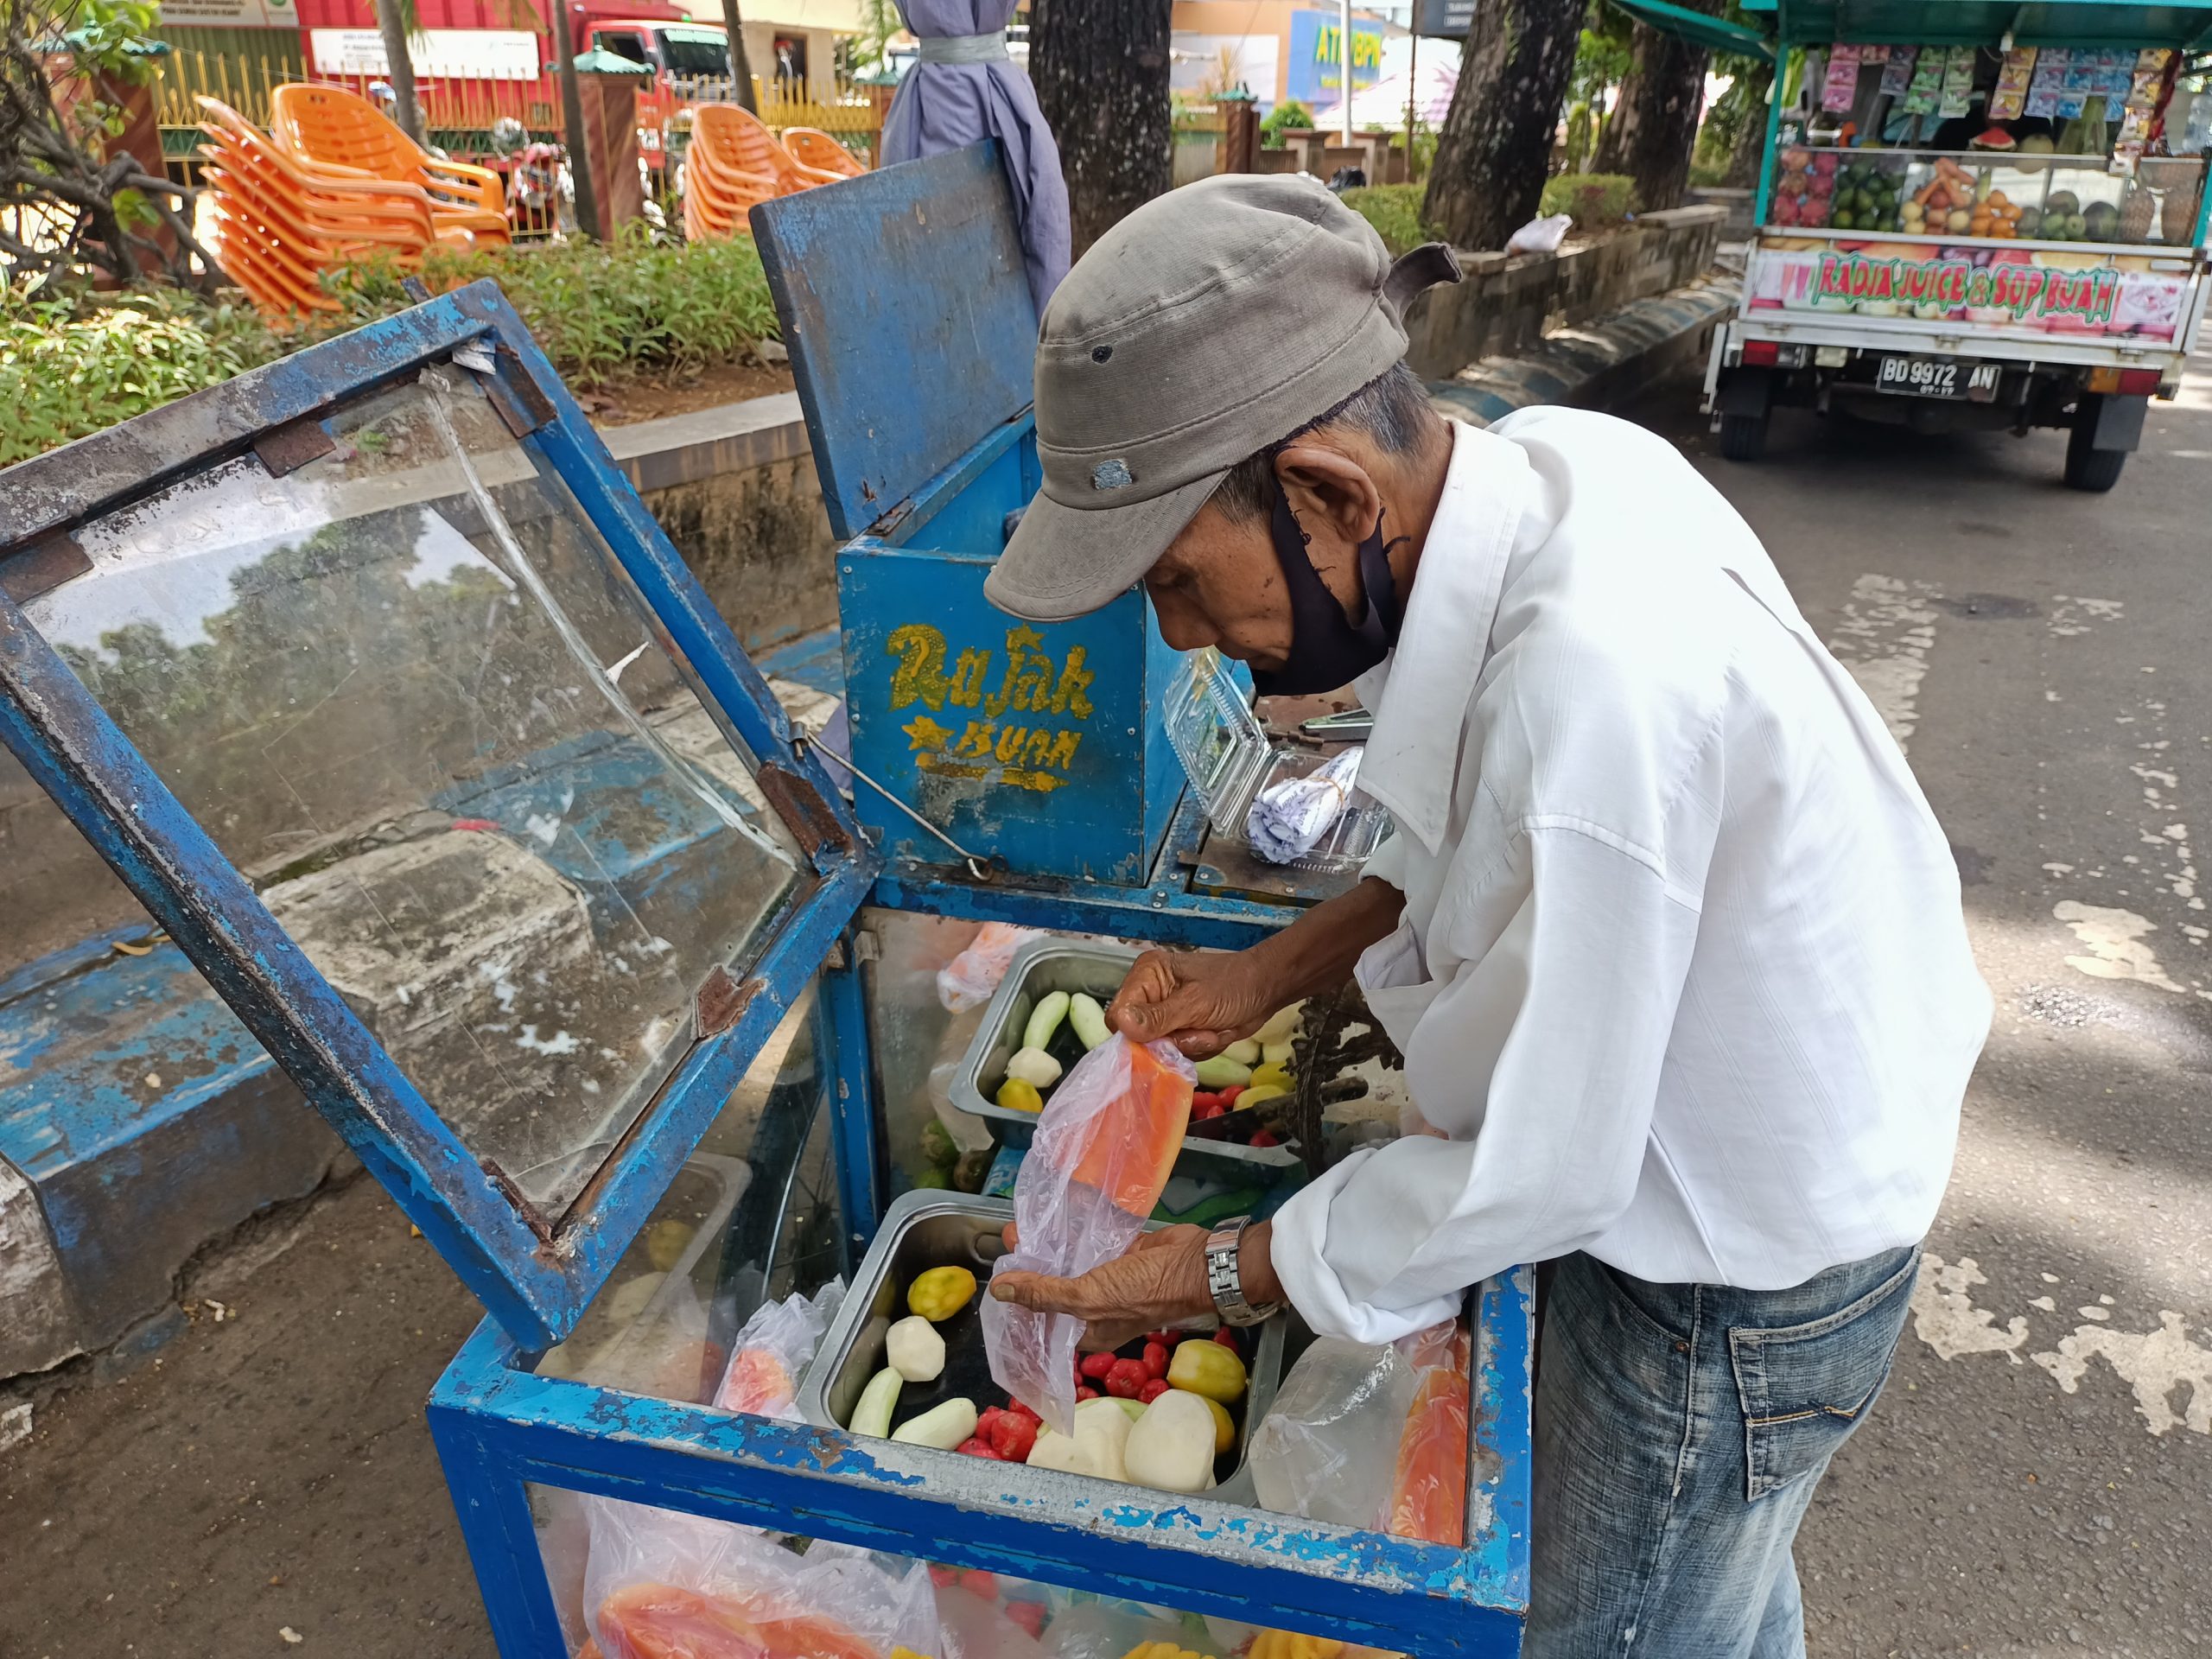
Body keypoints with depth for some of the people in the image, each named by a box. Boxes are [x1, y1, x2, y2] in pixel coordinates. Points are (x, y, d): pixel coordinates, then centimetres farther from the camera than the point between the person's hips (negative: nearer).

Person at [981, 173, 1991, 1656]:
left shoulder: (1596, 683, -39)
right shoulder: (1541, 466, -13)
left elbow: (1539, 1179, -28)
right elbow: (1493, 847, 4)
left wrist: (1222, 1275, -15)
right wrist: (1272, 974, -2)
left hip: (1736, 1277, -7)